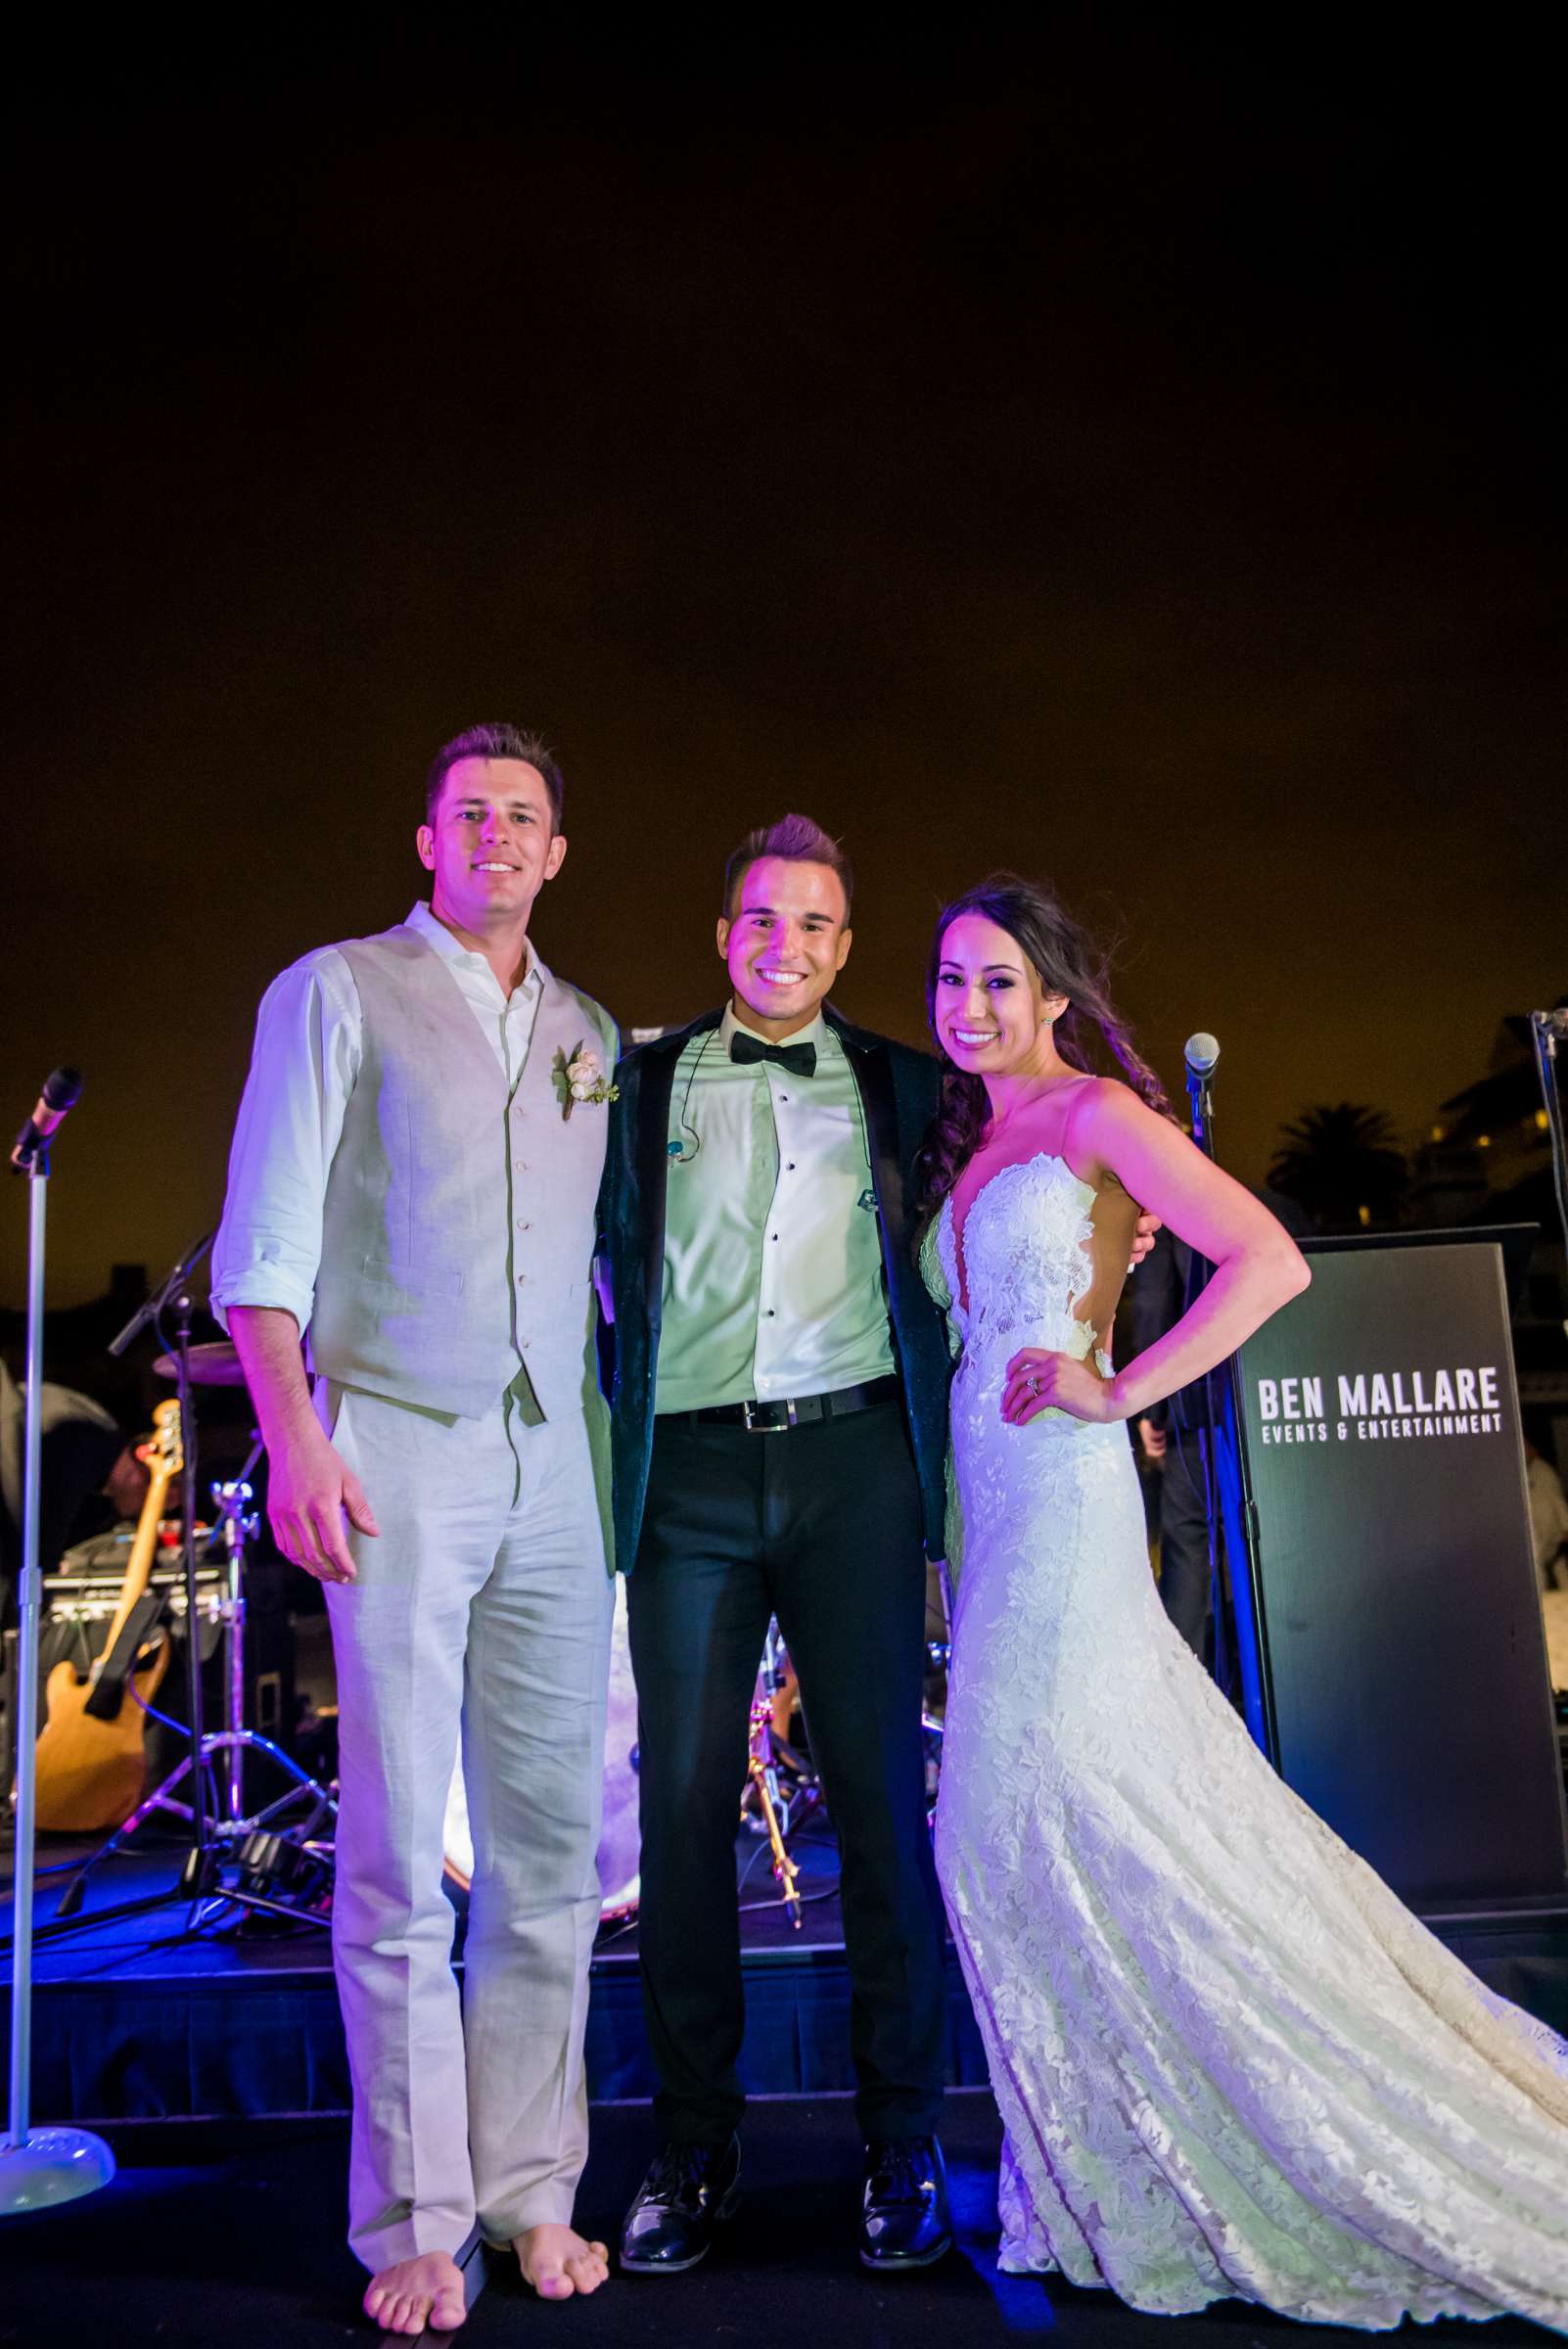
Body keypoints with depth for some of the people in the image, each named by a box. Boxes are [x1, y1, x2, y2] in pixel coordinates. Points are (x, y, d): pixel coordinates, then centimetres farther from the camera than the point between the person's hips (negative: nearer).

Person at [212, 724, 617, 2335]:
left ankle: (531, 2193, 20)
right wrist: (295, 1440, -13)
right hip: (398, 1457, -4)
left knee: (552, 1841, 7)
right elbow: (262, 1246, -2)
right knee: (399, 1855, 0)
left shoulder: (592, 1035, 17)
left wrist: (624, 1449, 11)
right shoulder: (338, 994, 5)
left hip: (558, 1465, 5)